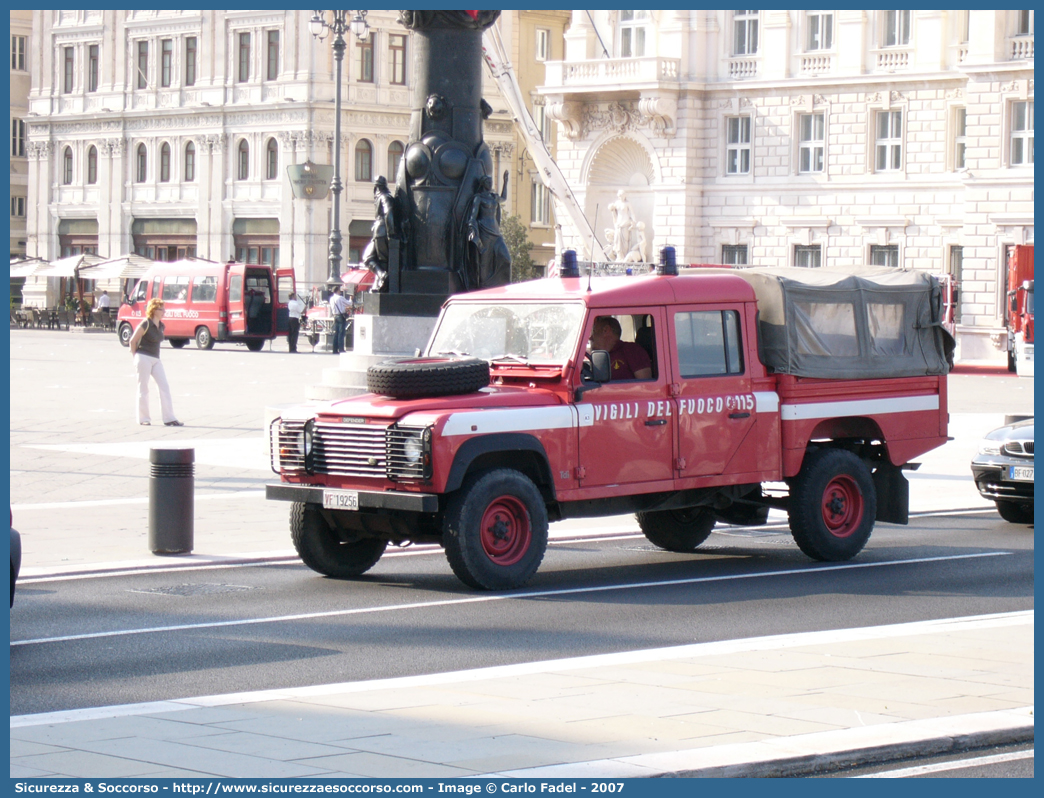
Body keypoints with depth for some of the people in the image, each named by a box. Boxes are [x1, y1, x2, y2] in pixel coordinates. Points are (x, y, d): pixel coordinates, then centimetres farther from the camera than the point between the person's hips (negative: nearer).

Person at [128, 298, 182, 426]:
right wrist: (136, 356, -1)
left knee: (164, 387, -1)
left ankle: (169, 418, -2)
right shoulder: (145, 324, -12)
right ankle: (143, 418, 8)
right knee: (143, 388, 1)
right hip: (144, 358, -7)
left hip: (155, 359, 7)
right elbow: (133, 340, -8)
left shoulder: (160, 326, 10)